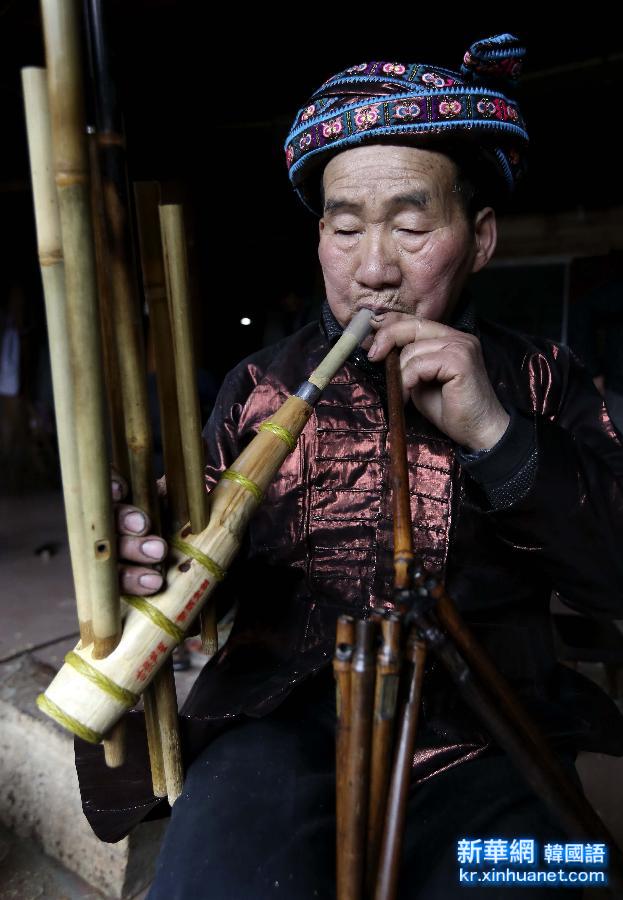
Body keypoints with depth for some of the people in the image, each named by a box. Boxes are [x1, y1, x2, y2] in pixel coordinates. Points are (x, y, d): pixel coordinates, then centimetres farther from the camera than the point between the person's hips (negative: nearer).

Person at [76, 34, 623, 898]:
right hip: (285, 724, 0)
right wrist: (144, 558, -17)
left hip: (483, 744, 2)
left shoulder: (540, 380, 3)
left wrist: (495, 433, -19)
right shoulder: (257, 388, 4)